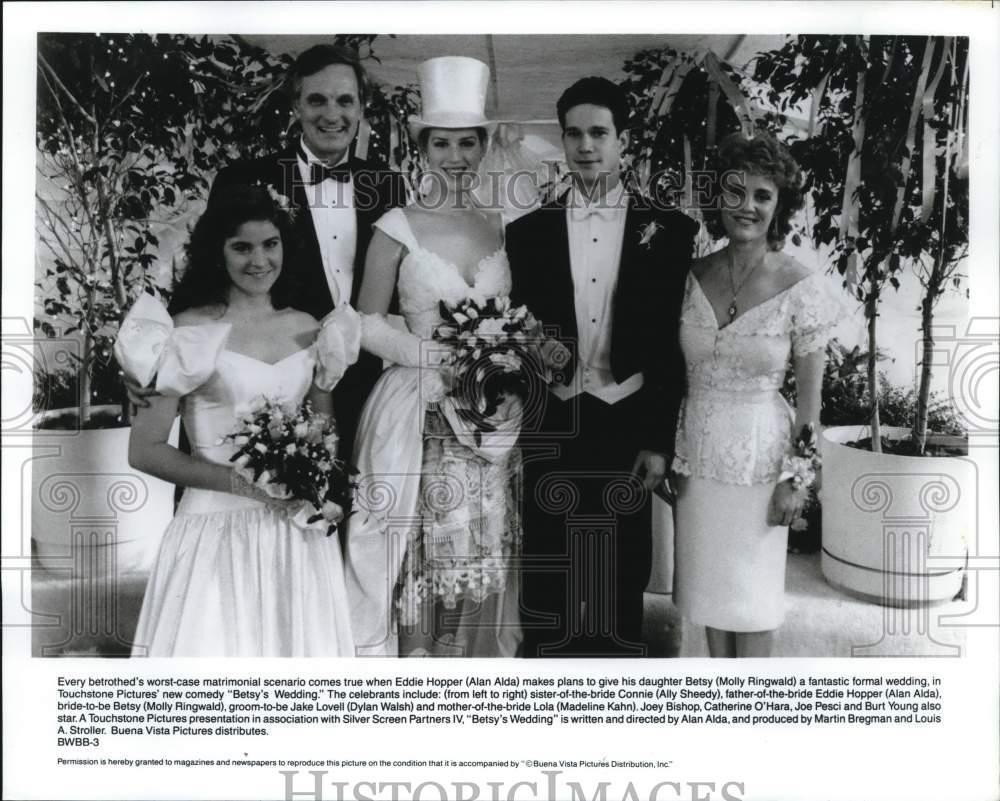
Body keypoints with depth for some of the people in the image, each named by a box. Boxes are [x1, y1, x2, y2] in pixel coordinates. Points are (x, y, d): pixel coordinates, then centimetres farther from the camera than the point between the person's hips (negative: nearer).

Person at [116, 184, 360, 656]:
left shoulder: (309, 330, 7)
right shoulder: (191, 331, -5)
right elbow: (144, 451, -7)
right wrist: (242, 482, -15)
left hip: (298, 533, 4)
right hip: (218, 531, -4)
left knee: (300, 645, 13)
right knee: (215, 645, 5)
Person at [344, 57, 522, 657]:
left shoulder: (502, 228, 9)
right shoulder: (399, 227, -3)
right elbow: (368, 322, -1)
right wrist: (438, 355, -14)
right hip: (418, 417, -3)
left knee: (485, 560, 7)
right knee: (421, 562, -1)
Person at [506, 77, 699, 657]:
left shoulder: (671, 231, 3)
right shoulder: (528, 232, 6)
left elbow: (675, 342, 1)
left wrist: (660, 440, -3)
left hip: (629, 429, -1)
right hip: (551, 430, 1)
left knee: (622, 586, 9)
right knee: (546, 585, 9)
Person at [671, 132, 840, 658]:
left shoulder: (800, 287, -12)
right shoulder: (695, 275, -2)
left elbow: (810, 402, -7)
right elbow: (676, 372, 6)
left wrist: (797, 481, -8)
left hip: (759, 452, -4)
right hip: (696, 448, 4)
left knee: (751, 585, 9)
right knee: (708, 577, 16)